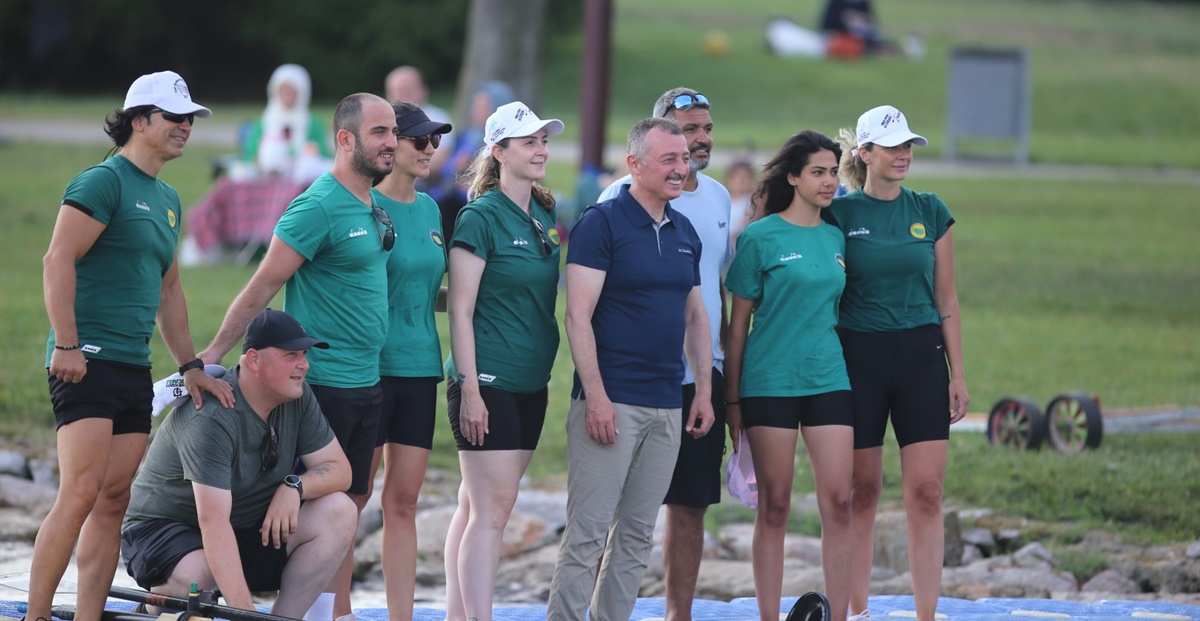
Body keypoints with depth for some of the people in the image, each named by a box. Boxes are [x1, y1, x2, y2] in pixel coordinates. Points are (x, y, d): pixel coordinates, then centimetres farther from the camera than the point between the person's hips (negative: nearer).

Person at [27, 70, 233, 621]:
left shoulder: (167, 199, 20)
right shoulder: (104, 181, -7)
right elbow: (58, 260, -15)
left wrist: (190, 365, 25)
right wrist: (66, 345, -20)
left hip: (135, 368, 9)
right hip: (87, 362, -9)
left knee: (113, 502, 5)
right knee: (80, 494, -16)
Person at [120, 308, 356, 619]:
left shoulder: (297, 397, -5)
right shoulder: (210, 419, -28)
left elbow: (338, 470, 1)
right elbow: (213, 522, -36)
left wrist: (295, 487, -24)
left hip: (250, 529, 7)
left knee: (339, 513, -13)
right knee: (197, 575, -40)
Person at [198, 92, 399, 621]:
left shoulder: (374, 208, 12)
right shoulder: (318, 207, -15)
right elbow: (262, 287, -15)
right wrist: (212, 357, -15)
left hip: (365, 381, 9)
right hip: (323, 382, -9)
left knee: (350, 503, 11)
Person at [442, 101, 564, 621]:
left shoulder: (545, 215, 12)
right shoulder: (482, 216, -10)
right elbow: (460, 310, -12)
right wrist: (469, 389, -16)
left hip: (530, 384, 7)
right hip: (487, 382, -7)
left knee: (475, 507, 10)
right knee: (492, 510, -10)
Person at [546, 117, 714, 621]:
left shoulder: (685, 233, 14)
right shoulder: (601, 223, -7)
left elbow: (696, 316, 22)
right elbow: (578, 317, -12)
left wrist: (705, 389, 12)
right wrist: (595, 396, -18)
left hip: (666, 406, 7)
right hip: (612, 402, -7)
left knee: (637, 536, 8)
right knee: (588, 532, -8)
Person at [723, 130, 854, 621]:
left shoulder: (836, 238, 11)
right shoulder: (760, 238, -3)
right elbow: (738, 323, 0)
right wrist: (732, 400, -1)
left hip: (829, 379, 4)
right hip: (769, 382, -4)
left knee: (838, 502, -3)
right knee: (774, 507, 0)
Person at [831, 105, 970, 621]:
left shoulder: (931, 212, 7)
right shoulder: (841, 213, 0)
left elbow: (946, 299, 10)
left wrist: (958, 374, 6)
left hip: (921, 355, 2)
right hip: (858, 357, -2)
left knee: (926, 493, -4)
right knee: (862, 491, 3)